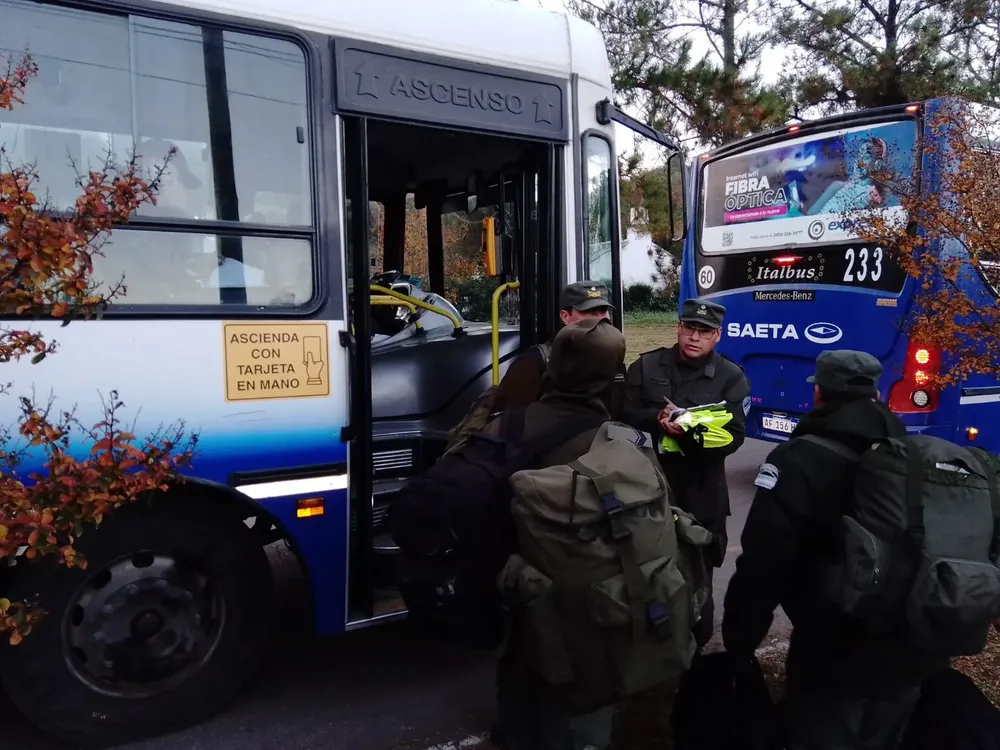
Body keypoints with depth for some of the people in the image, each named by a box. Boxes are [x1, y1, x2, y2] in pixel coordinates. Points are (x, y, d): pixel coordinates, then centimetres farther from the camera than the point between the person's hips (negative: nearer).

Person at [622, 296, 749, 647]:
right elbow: (625, 416, -1)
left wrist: (691, 432, -26)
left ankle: (697, 643, 30)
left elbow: (733, 437, -9)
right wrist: (657, 420, -20)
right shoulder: (645, 366, 5)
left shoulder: (731, 377, 1)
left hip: (701, 495, -1)